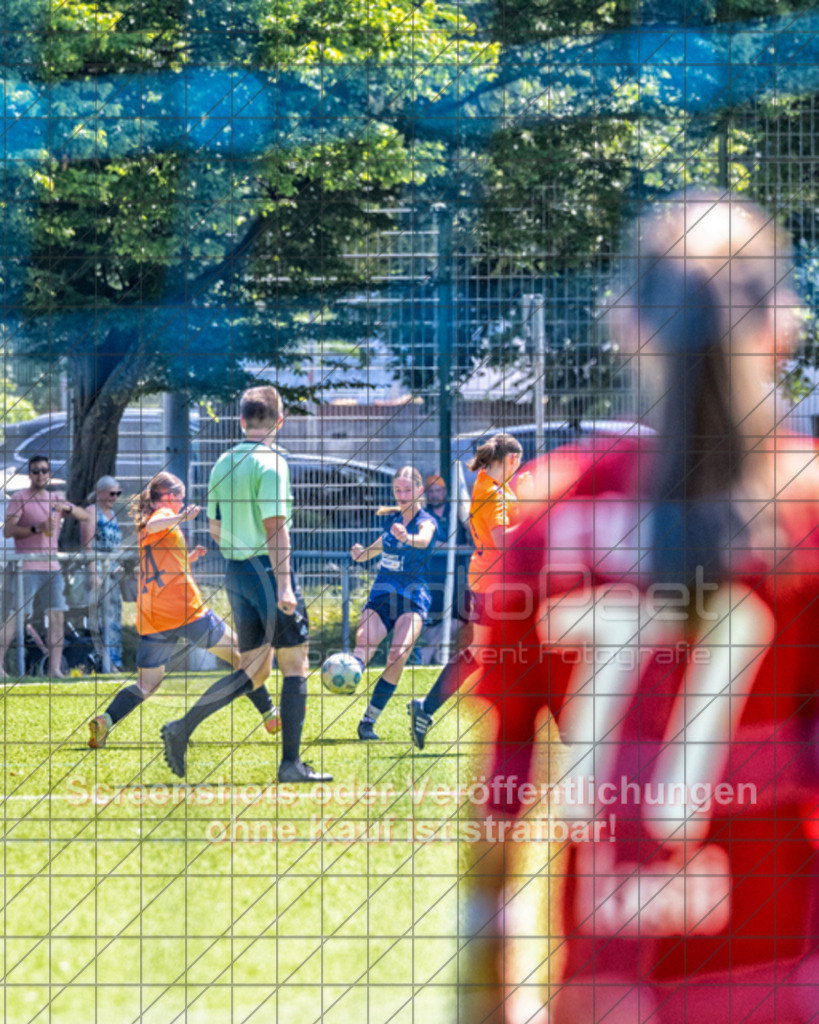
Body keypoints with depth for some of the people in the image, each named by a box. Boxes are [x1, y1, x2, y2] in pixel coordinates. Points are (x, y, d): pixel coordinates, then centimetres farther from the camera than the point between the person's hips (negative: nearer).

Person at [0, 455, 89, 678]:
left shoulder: (56, 498, 15)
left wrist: (68, 508, -10)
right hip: (27, 567, -6)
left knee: (58, 615, 1)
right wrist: (36, 529, -21)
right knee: (18, 615, -9)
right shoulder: (20, 498, -1)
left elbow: (84, 516, 11)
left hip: (52, 566, 6)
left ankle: (55, 667, 3)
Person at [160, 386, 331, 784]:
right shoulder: (271, 462, -12)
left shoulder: (223, 464, 11)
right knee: (295, 668, 2)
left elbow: (215, 529, 16)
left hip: (235, 571, 7)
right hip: (267, 570, -7)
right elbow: (275, 527, -19)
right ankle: (290, 763, 1)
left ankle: (183, 727, -3)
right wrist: (283, 584, -21)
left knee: (253, 671, 11)